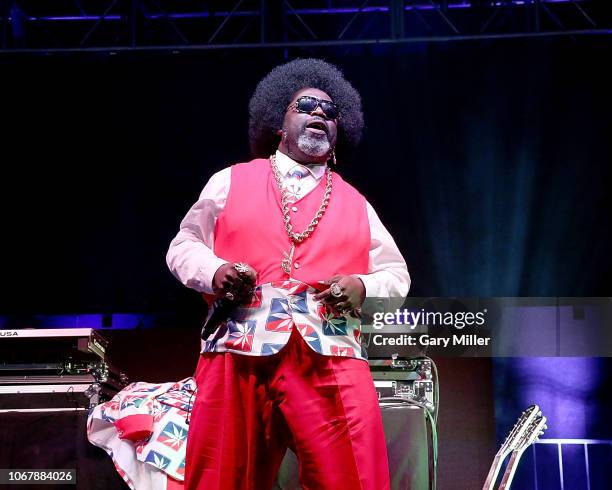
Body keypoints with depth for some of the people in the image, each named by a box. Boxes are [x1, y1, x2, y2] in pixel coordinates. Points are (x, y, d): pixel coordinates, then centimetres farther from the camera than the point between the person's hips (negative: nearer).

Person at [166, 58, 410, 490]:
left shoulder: (355, 204, 21)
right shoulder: (230, 182, 17)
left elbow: (396, 273, 22)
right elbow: (184, 244, 18)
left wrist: (363, 288, -1)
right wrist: (214, 272, -5)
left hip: (331, 360, 1)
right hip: (238, 356, -1)